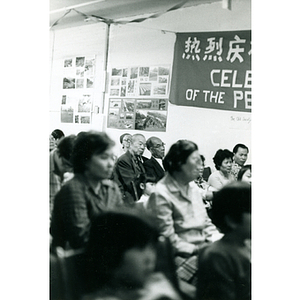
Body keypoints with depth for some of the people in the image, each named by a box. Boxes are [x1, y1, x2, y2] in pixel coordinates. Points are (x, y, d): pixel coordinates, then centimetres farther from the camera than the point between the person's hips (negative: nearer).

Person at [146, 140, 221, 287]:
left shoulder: (193, 188, 15)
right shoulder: (161, 194, -11)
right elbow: (168, 239, -13)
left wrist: (218, 241, 2)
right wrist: (196, 250, -15)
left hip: (202, 248, 8)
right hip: (181, 256, -8)